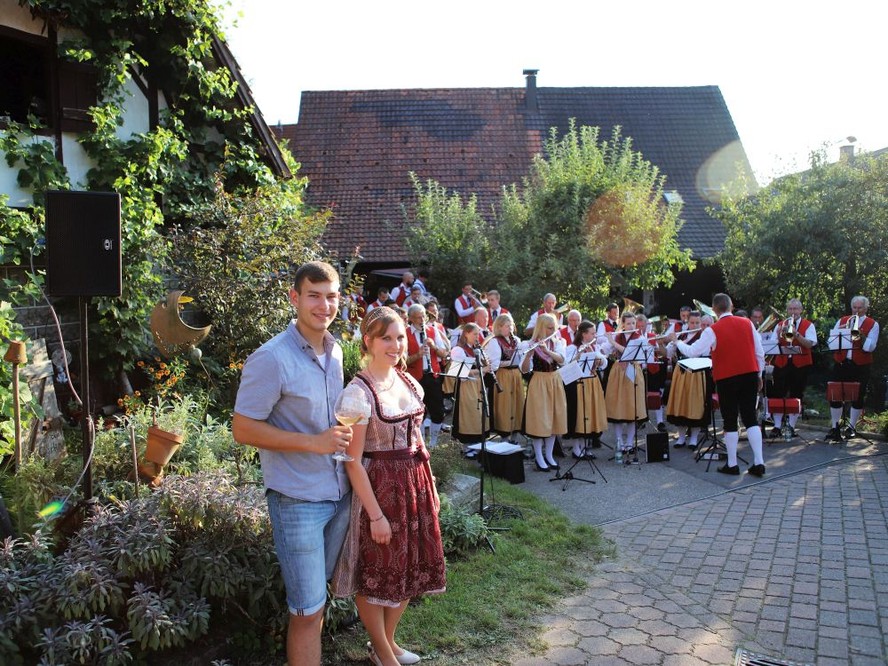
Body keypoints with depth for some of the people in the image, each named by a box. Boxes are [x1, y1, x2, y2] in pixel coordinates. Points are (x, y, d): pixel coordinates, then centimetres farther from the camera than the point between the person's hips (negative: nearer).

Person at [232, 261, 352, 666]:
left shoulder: (334, 351, 6)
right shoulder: (271, 359, -18)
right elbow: (243, 430, -17)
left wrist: (341, 435, 3)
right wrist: (314, 442, -23)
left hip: (339, 492, 7)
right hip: (298, 498, -7)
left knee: (318, 593, 22)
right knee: (308, 609, 2)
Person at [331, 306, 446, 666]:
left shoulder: (409, 381, 4)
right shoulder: (360, 390, -17)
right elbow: (353, 460, -16)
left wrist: (430, 486, 14)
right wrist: (376, 514, -16)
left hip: (415, 482, 7)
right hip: (380, 487, -7)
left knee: (410, 567, 18)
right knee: (378, 573, 10)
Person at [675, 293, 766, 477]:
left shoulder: (712, 330, -11)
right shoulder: (747, 323, 1)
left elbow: (692, 352, -8)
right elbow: (759, 352, 6)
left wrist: (678, 342, 11)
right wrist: (759, 374, 17)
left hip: (726, 379, -3)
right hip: (749, 375, 4)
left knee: (730, 421, 5)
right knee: (750, 417, 9)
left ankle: (732, 465, 11)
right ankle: (758, 463, 6)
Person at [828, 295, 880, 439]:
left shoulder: (872, 324, 1)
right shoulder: (842, 320, 9)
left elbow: (870, 347, -10)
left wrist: (861, 335, -24)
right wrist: (842, 329, -16)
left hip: (860, 366, -2)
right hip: (841, 363, 2)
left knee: (858, 397, 4)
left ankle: (852, 427, 17)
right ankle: (835, 427, 11)